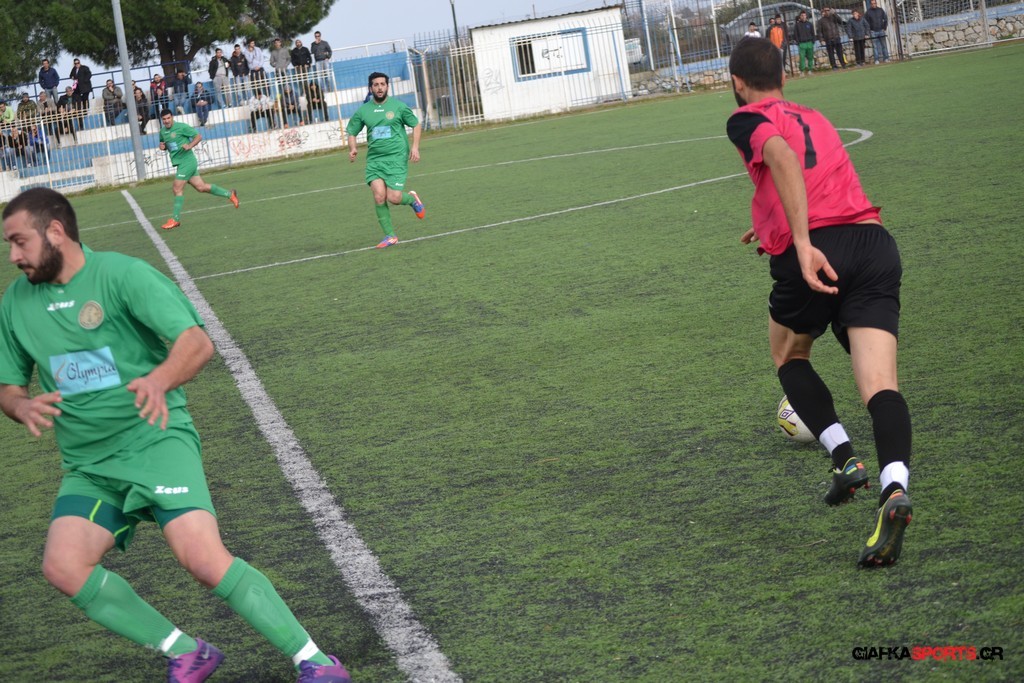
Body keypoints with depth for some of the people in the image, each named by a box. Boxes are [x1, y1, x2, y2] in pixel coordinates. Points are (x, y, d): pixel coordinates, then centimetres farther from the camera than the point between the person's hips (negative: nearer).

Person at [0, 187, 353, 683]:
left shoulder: (122, 274, -9)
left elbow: (197, 343, -16)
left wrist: (160, 380, -37)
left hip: (156, 441, -5)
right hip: (87, 467, 5)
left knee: (204, 559, -23)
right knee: (62, 566, -19)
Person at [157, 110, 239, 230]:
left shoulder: (181, 127, -11)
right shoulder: (162, 131, 11)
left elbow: (198, 136, -7)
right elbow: (163, 144, 27)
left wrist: (190, 145, -22)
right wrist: (162, 147, 3)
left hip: (187, 161, -8)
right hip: (179, 163, 8)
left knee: (177, 189, -9)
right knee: (201, 187, 11)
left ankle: (175, 219, -2)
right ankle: (229, 194, 24)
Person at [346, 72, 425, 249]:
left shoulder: (398, 106, 1)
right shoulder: (363, 111, 6)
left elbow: (416, 125, 9)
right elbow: (351, 132, 15)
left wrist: (415, 147, -4)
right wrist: (353, 148, -5)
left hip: (396, 157, -2)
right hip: (374, 159, 2)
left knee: (394, 198, -13)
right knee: (379, 196, -13)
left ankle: (412, 199, 24)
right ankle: (390, 236, -1)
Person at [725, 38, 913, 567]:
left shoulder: (747, 120, 8)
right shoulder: (815, 119, 30)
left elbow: (783, 158, -14)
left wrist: (801, 242, -24)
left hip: (815, 251, -5)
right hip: (875, 243, 5)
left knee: (789, 356, 24)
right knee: (879, 383, -7)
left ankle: (844, 458, 6)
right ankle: (895, 489, -30)